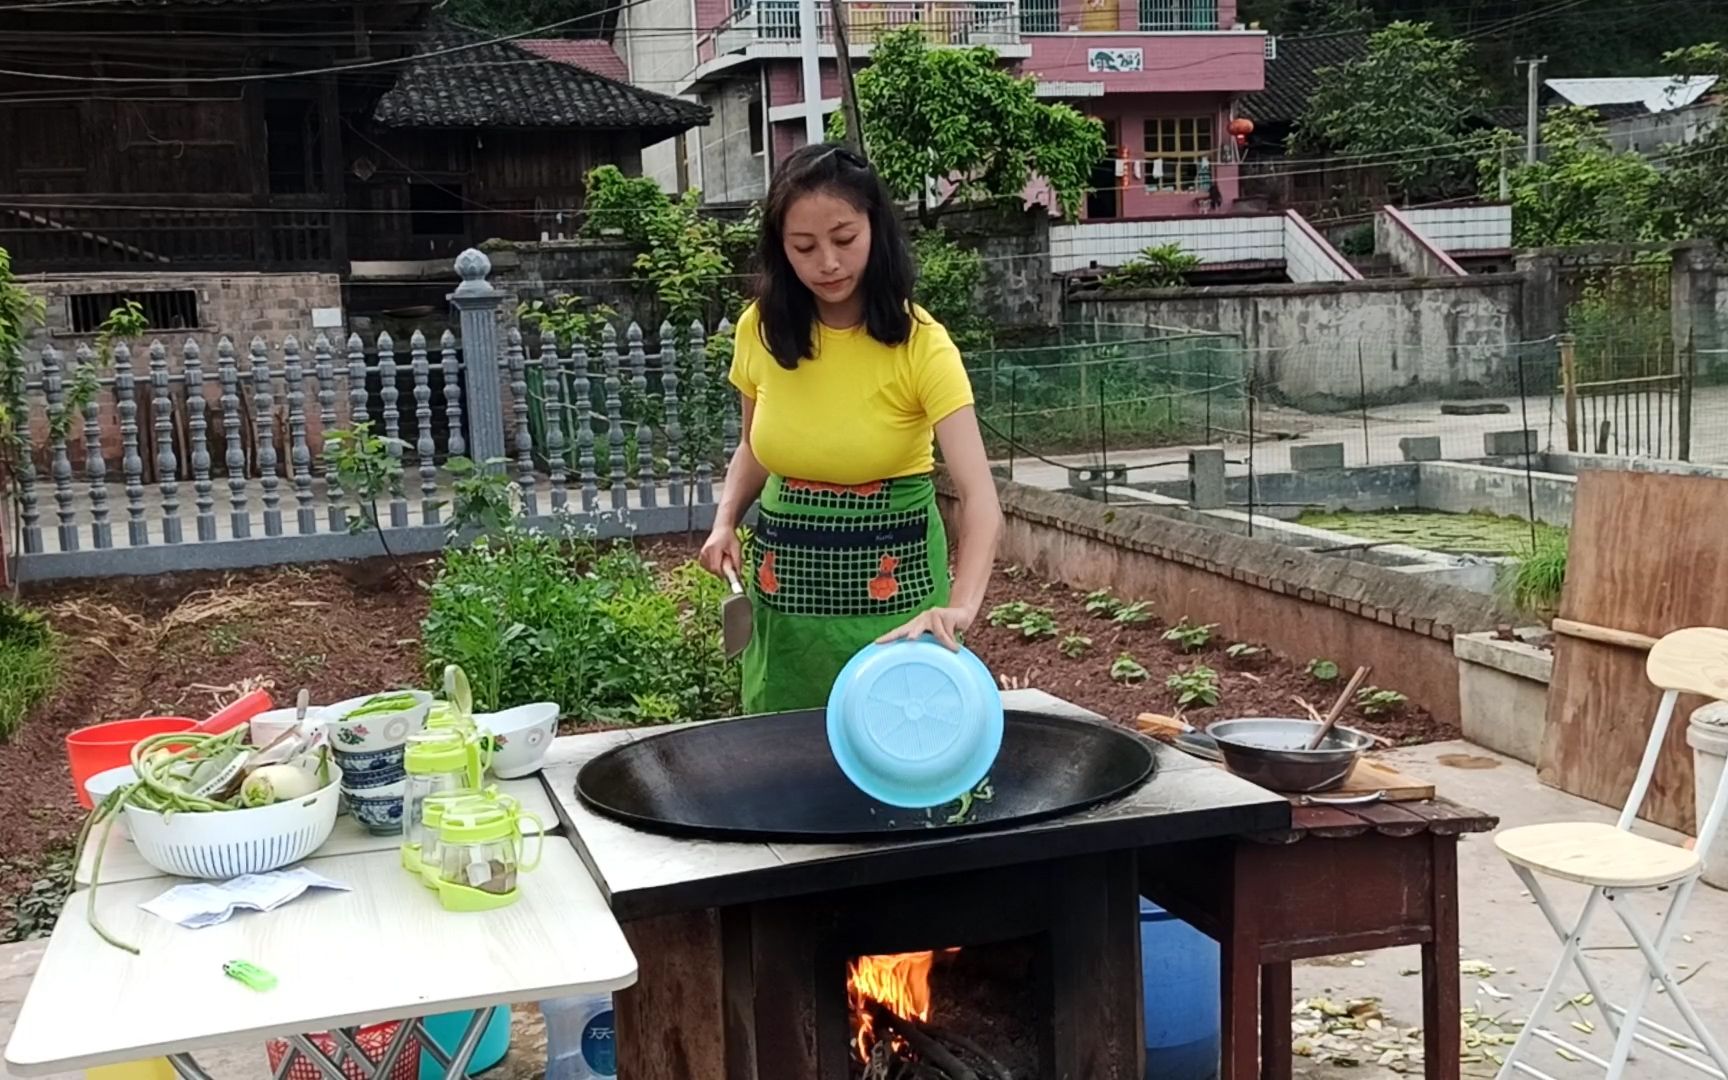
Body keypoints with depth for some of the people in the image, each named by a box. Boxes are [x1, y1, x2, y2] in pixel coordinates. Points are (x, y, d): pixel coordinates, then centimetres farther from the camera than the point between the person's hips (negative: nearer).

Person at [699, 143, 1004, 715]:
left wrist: (960, 606, -42)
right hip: (784, 581, 4)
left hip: (890, 576, -3)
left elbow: (979, 497, -25)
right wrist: (726, 521, -4)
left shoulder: (919, 342, -16)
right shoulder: (760, 328, -4)